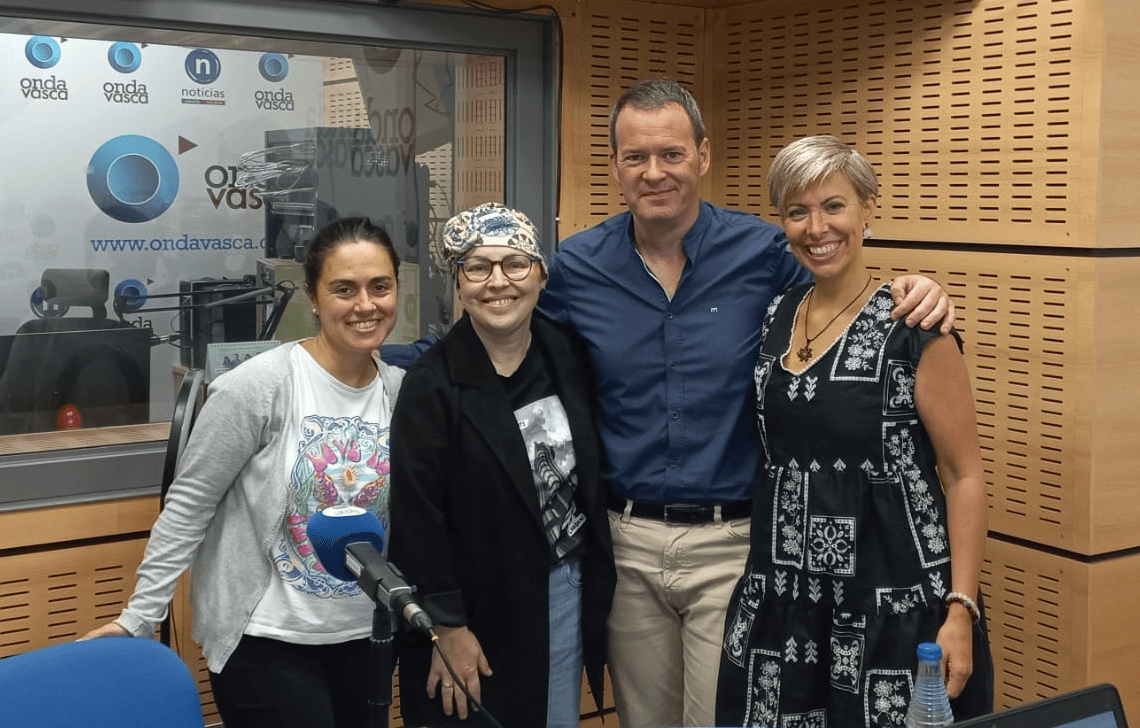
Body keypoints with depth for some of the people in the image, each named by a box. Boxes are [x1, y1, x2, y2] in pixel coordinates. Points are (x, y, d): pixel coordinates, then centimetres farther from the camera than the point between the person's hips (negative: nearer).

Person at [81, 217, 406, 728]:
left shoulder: (404, 392, 0)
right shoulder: (260, 385, -16)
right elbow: (189, 503, -11)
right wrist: (140, 617, -11)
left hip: (363, 638, 6)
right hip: (266, 643, -5)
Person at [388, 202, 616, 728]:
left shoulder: (569, 354, 0)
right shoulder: (432, 384, -15)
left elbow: (595, 468, 11)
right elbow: (417, 517, -14)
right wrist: (447, 626, -14)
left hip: (572, 587, 5)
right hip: (485, 606, -4)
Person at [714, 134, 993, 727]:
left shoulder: (913, 331, -10)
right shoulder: (773, 317, 7)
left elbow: (964, 476, -9)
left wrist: (961, 612, -16)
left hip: (892, 600, -5)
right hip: (779, 594, 5)